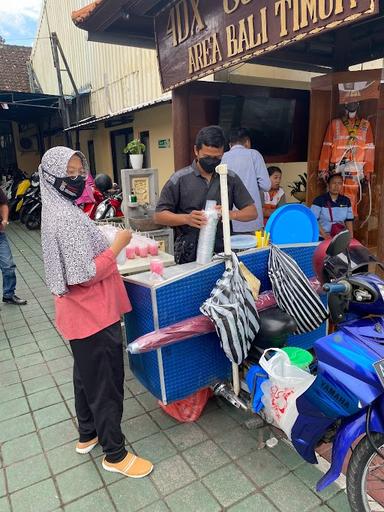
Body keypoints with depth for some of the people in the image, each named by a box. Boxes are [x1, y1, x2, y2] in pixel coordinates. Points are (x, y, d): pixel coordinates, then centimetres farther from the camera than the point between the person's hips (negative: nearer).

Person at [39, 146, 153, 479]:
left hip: (83, 313, 10)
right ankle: (115, 454, 23)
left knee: (87, 376, 23)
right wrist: (118, 245, -19)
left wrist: (108, 246, 9)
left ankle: (88, 435, 42)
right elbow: (85, 274, -26)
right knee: (107, 383, 5)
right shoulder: (66, 218, -23)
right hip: (94, 314, -10)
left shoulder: (60, 211, 9)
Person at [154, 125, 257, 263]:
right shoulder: (179, 179, 0)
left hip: (222, 254, 2)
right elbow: (159, 216, 0)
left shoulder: (231, 179, 7)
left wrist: (231, 214, -12)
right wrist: (186, 218, -18)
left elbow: (252, 212, 8)